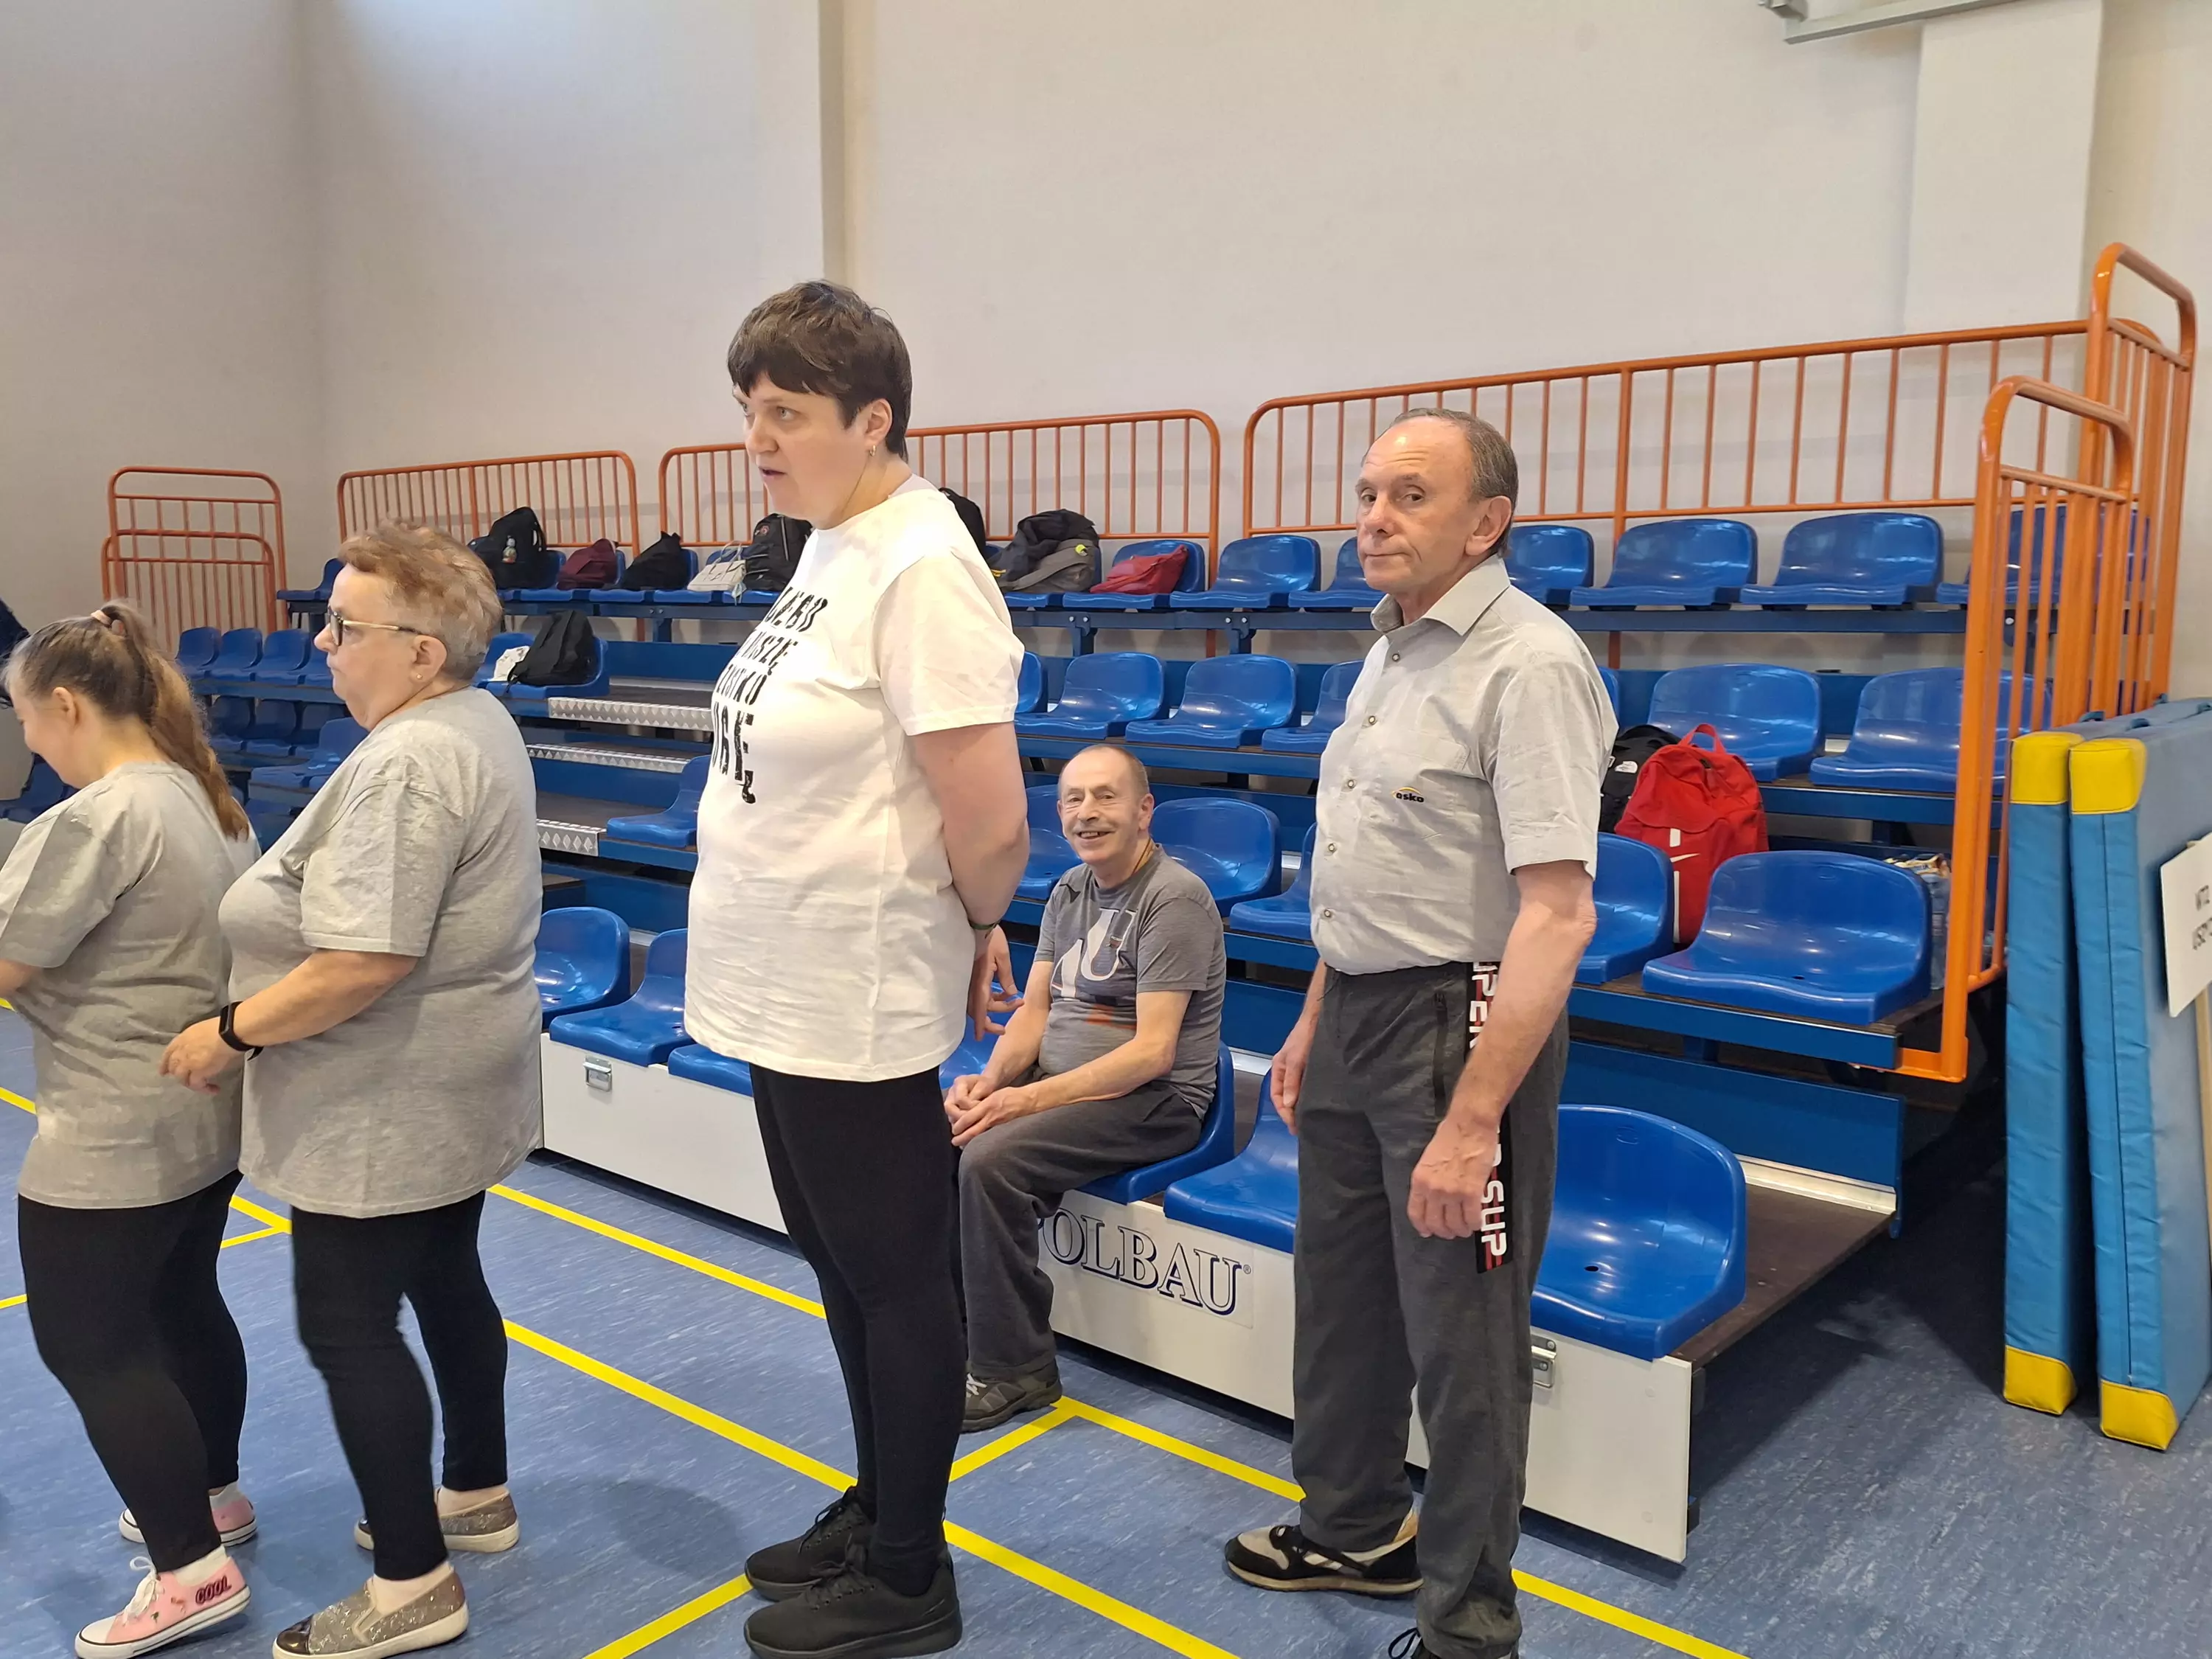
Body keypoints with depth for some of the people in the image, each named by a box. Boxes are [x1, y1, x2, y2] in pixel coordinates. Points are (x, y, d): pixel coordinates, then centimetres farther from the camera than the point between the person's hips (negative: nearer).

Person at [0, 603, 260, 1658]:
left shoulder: (93, 820, -22)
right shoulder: (206, 798, 7)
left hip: (113, 1143, -9)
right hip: (206, 1118, 9)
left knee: (89, 1345, 4)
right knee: (181, 1306, 22)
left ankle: (193, 1573, 12)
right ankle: (212, 1497, 39)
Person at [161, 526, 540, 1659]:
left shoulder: (404, 765, -25)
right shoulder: (476, 721, 8)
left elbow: (365, 961, -28)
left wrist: (232, 1031, -17)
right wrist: (271, 911, 15)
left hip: (388, 1110, -10)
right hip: (450, 1088, 10)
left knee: (347, 1325, 1)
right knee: (446, 1282, 20)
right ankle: (476, 1497, 37)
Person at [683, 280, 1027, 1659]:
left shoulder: (920, 566, -21)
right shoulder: (833, 551, 8)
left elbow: (992, 827, -24)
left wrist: (977, 930, -5)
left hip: (857, 1007, -9)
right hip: (786, 990, 9)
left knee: (896, 1279, 7)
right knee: (845, 1267, 21)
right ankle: (875, 1512, 41)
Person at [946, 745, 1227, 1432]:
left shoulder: (1174, 897, -15)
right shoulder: (1070, 890, 11)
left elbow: (1152, 1052, -21)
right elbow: (1035, 1009, 11)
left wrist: (1030, 1098, -25)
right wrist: (990, 1080, -10)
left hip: (1154, 1099, -8)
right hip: (1054, 1079, 8)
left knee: (991, 1159, -27)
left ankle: (1014, 1369, -12)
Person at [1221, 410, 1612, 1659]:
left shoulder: (1527, 665, -19)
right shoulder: (1394, 652, 10)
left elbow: (1557, 911, -25)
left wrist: (1473, 1120, -27)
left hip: (1463, 1022, -9)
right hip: (1358, 1011, 9)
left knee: (1461, 1338, 5)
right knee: (1342, 1296, 21)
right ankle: (1354, 1530, 43)